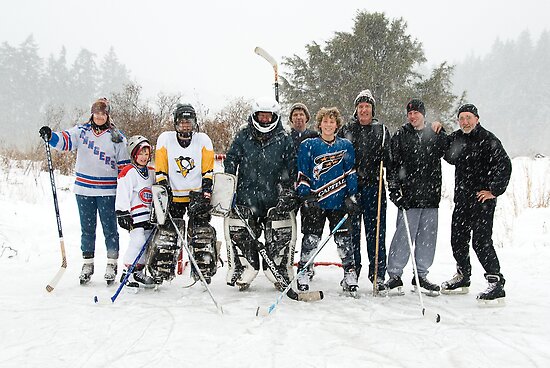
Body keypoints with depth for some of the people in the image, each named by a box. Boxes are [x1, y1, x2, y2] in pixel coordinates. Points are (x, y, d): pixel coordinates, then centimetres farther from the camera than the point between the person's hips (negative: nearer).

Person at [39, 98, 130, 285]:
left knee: (109, 227, 2)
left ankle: (112, 263, 14)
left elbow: (124, 165, 5)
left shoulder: (117, 137, 2)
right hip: (84, 188, 2)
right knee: (87, 227, 10)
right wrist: (50, 136, -28)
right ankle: (88, 263, 20)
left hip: (107, 191, -2)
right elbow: (65, 140, -8)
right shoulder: (82, 131, 6)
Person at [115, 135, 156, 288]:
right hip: (135, 215, -8)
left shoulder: (152, 172, 16)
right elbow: (122, 194, -13)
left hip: (150, 215, 8)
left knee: (148, 244, 9)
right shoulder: (128, 172, -8)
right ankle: (127, 273, -7)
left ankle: (138, 272, 22)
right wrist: (122, 213, -17)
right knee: (138, 242, -17)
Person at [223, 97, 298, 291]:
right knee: (239, 233, -3)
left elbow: (290, 169, 7)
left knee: (283, 232, -5)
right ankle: (244, 270, 11)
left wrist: (287, 192, 0)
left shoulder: (284, 139, 4)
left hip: (274, 198, 0)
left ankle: (279, 271, 11)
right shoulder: (243, 136, 4)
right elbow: (230, 161, 7)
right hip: (246, 194, 1)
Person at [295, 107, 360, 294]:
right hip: (314, 202, -1)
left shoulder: (346, 146, 9)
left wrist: (351, 196, 0)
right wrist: (306, 195, -6)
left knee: (344, 239, 3)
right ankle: (303, 273, 10)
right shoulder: (308, 145, 4)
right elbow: (302, 174, 3)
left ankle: (350, 273, 14)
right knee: (310, 239, -2)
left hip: (339, 202, 1)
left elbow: (350, 173, 9)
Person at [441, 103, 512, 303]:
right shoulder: (456, 138, 11)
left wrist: (494, 191, -13)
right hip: (461, 200, 7)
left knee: (481, 241, -12)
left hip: (482, 199, -7)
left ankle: (496, 283, -7)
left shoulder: (487, 140, -10)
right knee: (458, 239, 14)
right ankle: (463, 276, 31)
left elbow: (505, 165, -13)